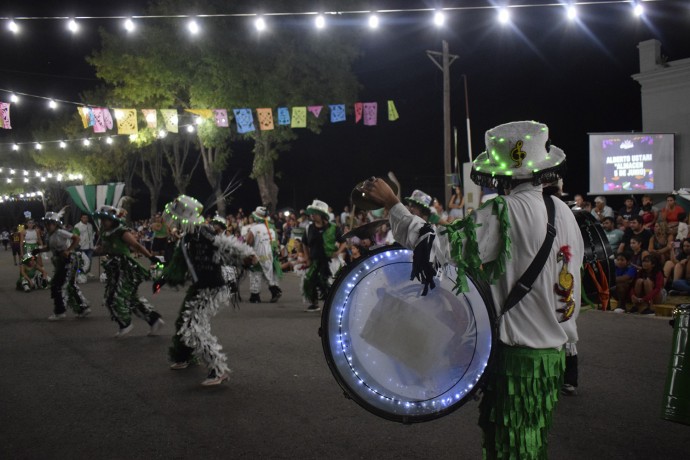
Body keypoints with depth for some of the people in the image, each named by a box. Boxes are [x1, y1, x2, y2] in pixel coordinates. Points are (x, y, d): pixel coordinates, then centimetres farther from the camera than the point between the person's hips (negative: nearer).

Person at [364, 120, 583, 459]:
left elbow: (438, 246, -23)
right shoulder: (562, 210, 6)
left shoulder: (506, 213, -18)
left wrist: (392, 203, -15)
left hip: (517, 356, -8)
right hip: (553, 351, 8)